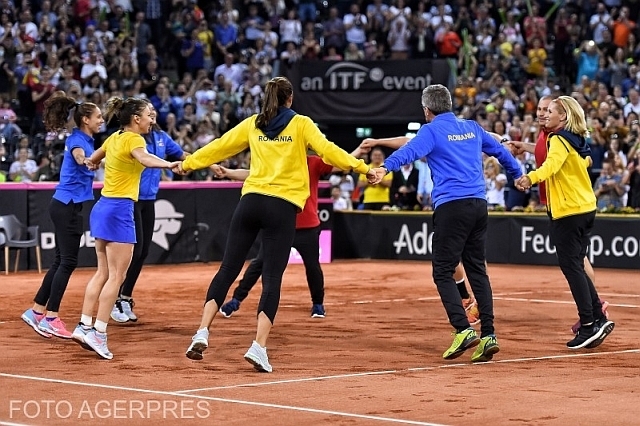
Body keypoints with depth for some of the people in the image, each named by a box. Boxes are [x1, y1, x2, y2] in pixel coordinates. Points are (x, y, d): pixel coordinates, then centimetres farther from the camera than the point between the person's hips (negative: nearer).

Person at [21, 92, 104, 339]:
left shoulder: (85, 140, 12)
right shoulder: (77, 140, -16)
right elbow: (79, 157, -41)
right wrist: (91, 159, -61)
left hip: (67, 206, 10)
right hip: (67, 206, -10)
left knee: (61, 261, 12)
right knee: (68, 261, -7)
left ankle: (37, 312, 16)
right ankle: (50, 318, -4)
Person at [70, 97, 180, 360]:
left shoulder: (114, 138, 13)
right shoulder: (133, 139, -11)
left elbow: (92, 160, 31)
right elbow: (144, 158, -35)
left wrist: (93, 163, 56)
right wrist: (168, 164, -54)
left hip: (103, 208, 9)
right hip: (119, 210, -9)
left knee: (103, 272, 13)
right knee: (116, 276, -7)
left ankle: (84, 326, 12)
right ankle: (98, 333, -9)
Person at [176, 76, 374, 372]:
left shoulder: (252, 124, 14)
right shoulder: (300, 124, 4)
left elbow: (218, 147, 21)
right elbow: (328, 151, -7)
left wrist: (187, 164, 35)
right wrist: (363, 168, -6)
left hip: (250, 201, 3)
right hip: (282, 207, -3)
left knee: (228, 269, 7)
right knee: (272, 278, -2)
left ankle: (202, 333, -4)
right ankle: (259, 346, -13)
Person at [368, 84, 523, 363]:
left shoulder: (431, 131, 0)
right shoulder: (473, 128, 18)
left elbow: (410, 150, -21)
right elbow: (500, 150, 33)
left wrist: (386, 167, -37)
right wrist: (518, 174, 50)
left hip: (451, 206, -6)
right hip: (479, 204, 6)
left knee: (443, 272, -1)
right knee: (477, 270, 11)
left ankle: (463, 330, -15)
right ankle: (488, 335, 3)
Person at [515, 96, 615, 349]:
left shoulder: (559, 139, -12)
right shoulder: (578, 141, 14)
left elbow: (552, 164, -33)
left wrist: (531, 178, -51)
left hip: (568, 212, -9)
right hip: (586, 209, 9)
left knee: (571, 267, -8)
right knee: (576, 267, 15)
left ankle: (589, 325, -12)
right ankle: (598, 318, 15)